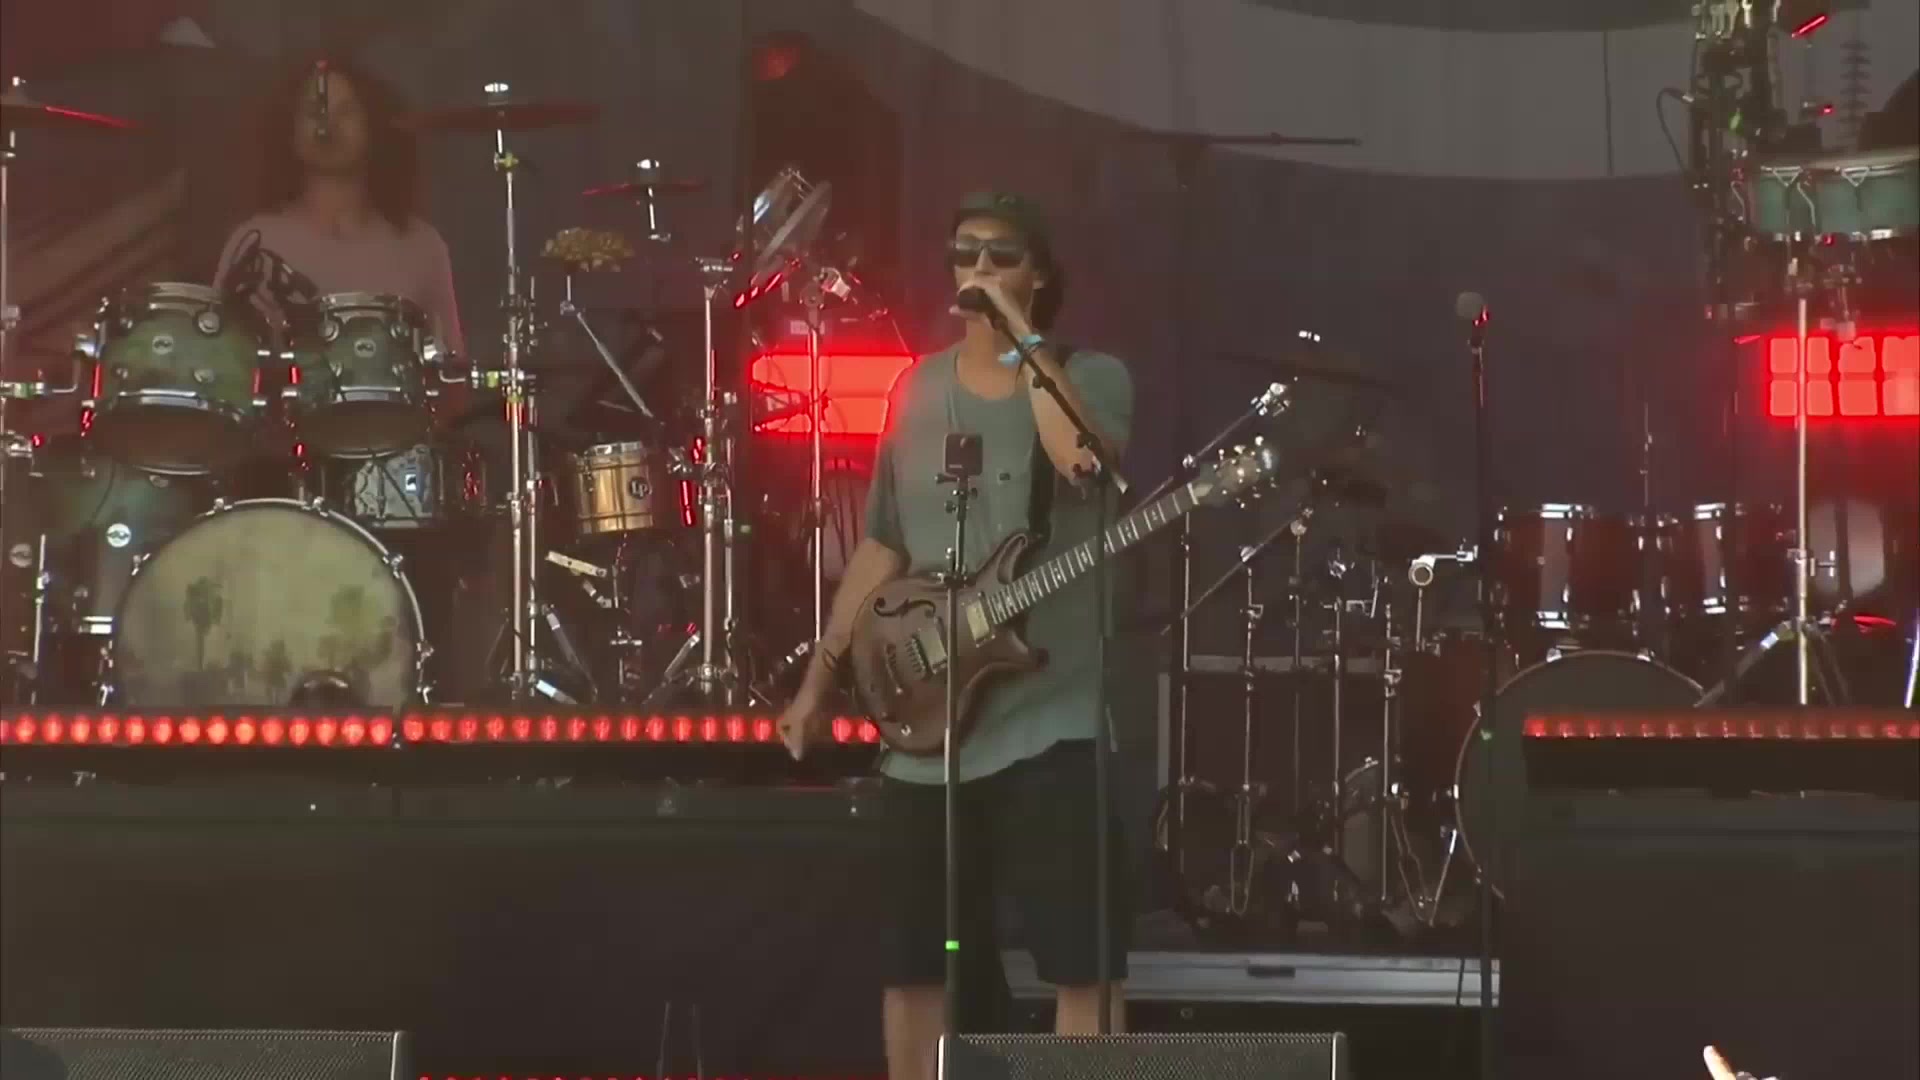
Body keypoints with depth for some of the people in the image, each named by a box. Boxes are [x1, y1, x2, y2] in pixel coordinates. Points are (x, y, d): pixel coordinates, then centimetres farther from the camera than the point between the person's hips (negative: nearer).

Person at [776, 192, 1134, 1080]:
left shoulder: (1090, 378, -2)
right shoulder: (919, 388, 12)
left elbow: (1089, 465, -25)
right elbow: (882, 544, 17)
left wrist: (1022, 341, -19)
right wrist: (818, 679, 14)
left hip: (1050, 720, -4)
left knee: (1083, 965, -7)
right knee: (912, 965, 8)